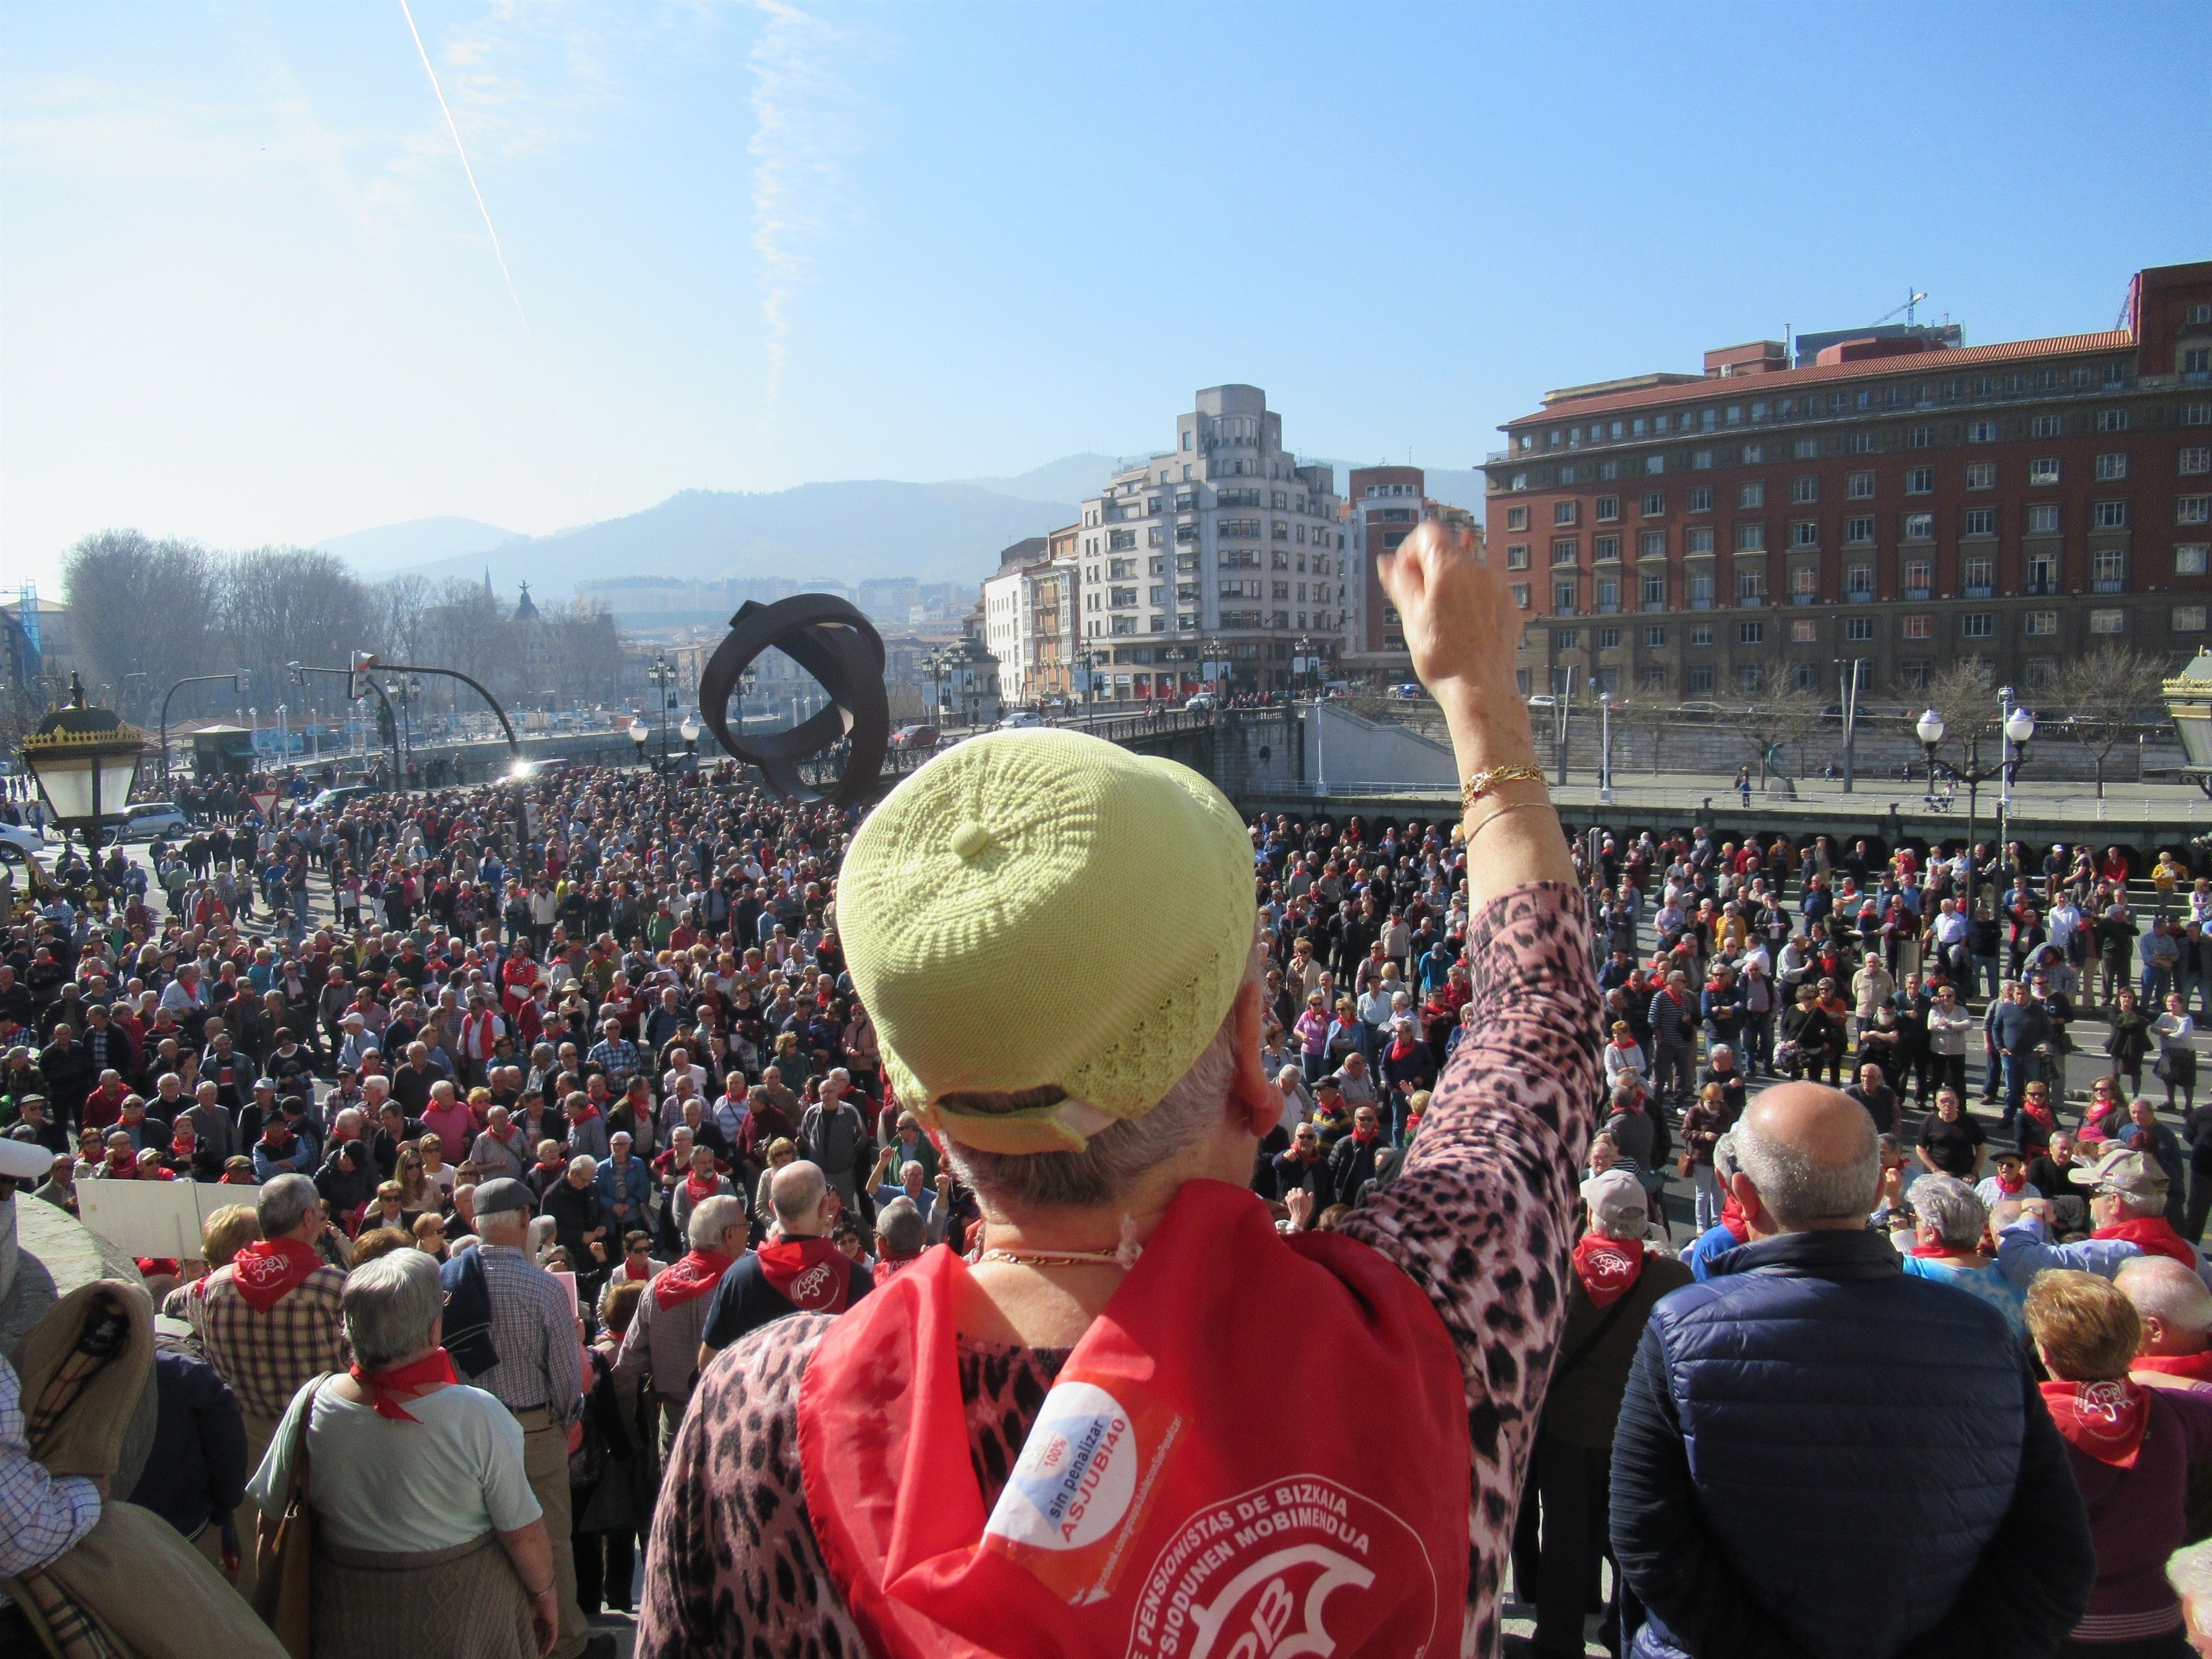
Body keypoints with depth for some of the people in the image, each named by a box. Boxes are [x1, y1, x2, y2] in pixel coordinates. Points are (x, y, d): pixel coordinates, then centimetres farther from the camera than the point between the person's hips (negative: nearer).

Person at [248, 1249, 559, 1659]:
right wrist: (543, 1594, 2)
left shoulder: (311, 1405, -17)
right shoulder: (478, 1417, -26)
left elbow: (272, 1520, -4)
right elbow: (523, 1534, -17)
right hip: (460, 1615, -3)